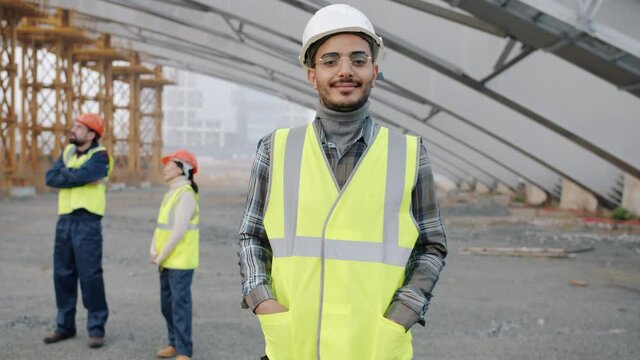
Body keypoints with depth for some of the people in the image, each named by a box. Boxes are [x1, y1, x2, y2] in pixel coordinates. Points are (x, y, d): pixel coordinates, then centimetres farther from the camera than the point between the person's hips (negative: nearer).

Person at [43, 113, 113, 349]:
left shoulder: (99, 156, -8)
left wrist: (63, 174, -3)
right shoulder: (68, 151, 14)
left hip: (87, 221, -7)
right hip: (64, 220, 7)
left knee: (90, 275, -5)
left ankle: (96, 329, 5)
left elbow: (78, 176, -22)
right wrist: (74, 175, -11)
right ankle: (65, 326, 23)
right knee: (62, 274, 11)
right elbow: (50, 178, 2)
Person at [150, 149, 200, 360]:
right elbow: (160, 225, 13)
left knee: (180, 304, -5)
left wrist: (161, 256, -13)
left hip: (181, 261, -9)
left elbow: (179, 231, -19)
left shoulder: (186, 194, -14)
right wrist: (154, 252, -1)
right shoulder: (170, 193, 14)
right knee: (167, 304, 15)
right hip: (167, 261, 9)